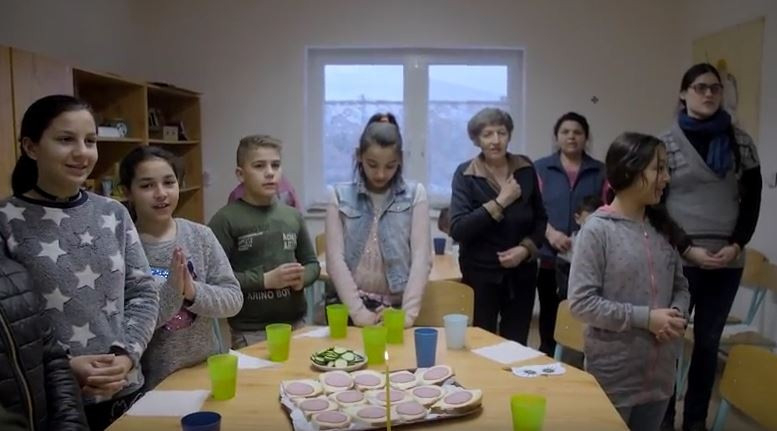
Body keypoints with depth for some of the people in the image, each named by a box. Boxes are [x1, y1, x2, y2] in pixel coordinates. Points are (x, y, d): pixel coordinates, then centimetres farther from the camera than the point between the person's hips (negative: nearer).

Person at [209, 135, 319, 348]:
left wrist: (302, 278, -7)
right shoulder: (225, 220, -9)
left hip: (295, 324, 5)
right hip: (249, 332, -4)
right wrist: (265, 280, -18)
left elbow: (312, 263, 14)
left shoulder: (293, 216, 6)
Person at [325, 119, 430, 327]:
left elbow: (421, 257, -6)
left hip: (396, 305, 0)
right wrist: (357, 311, -12)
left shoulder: (415, 194, -1)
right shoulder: (340, 195, -1)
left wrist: (409, 312, -14)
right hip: (348, 305, 0)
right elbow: (335, 258, -5)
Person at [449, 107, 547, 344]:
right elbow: (458, 229, -15)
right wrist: (500, 202, -18)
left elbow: (541, 218, 11)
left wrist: (526, 248, -7)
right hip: (481, 273, -3)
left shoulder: (526, 169, 4)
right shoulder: (465, 174, -7)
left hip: (521, 273, 3)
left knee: (517, 346, 9)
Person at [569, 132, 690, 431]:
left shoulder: (662, 227, 4)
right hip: (614, 374, -6)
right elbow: (581, 303, -18)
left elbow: (680, 286, 12)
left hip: (660, 371, 6)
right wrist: (645, 318, -20)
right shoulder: (597, 230, -15)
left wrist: (677, 316, -9)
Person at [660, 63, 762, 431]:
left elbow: (752, 198, 7)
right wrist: (687, 249, -11)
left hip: (728, 261, 3)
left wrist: (736, 245, -6)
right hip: (679, 260, -2)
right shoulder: (666, 144, -1)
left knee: (708, 341, 11)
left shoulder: (740, 141, 6)